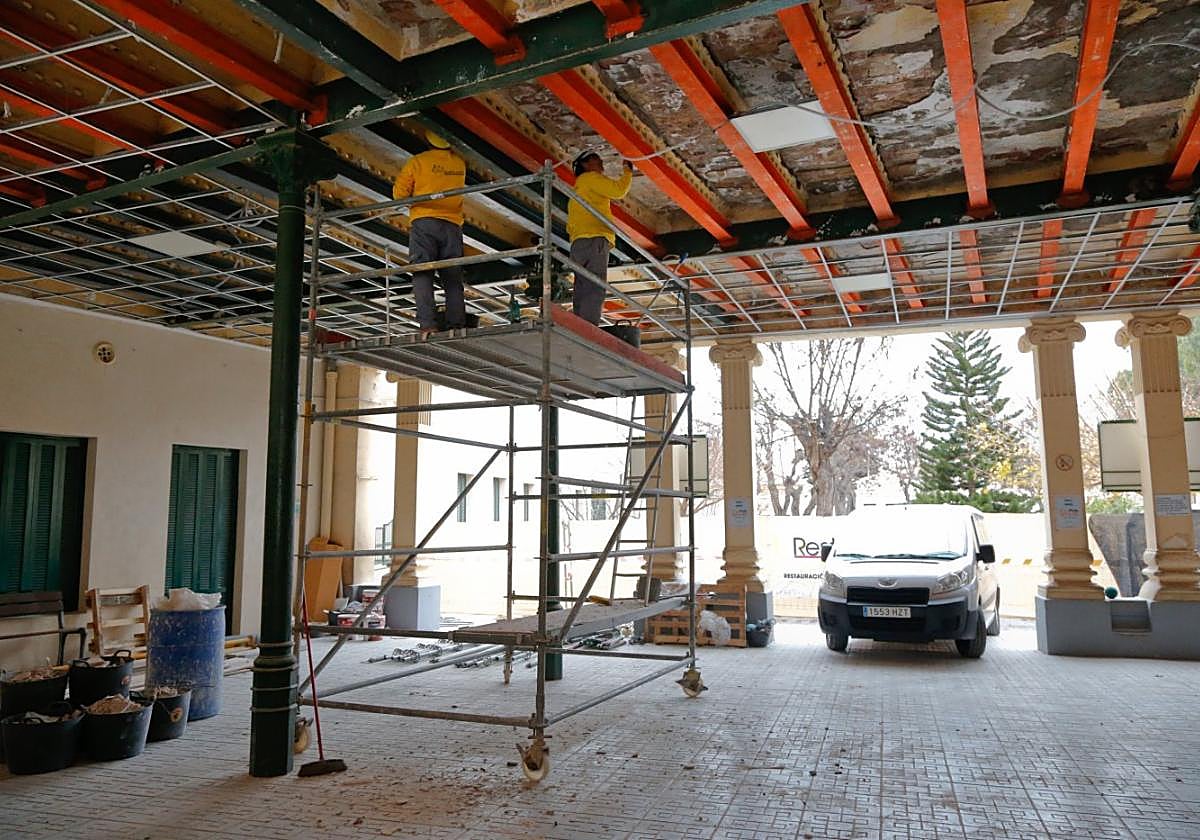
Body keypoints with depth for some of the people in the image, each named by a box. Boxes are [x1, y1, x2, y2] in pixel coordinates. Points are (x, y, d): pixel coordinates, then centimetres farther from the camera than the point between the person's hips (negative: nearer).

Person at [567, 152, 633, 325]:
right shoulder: (590, 177, 9)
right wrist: (628, 171, 12)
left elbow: (570, 227, 29)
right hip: (594, 240, -9)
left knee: (583, 293, -3)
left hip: (578, 243, 9)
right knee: (594, 291, -22)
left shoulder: (577, 189, 35)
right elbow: (618, 190, -4)